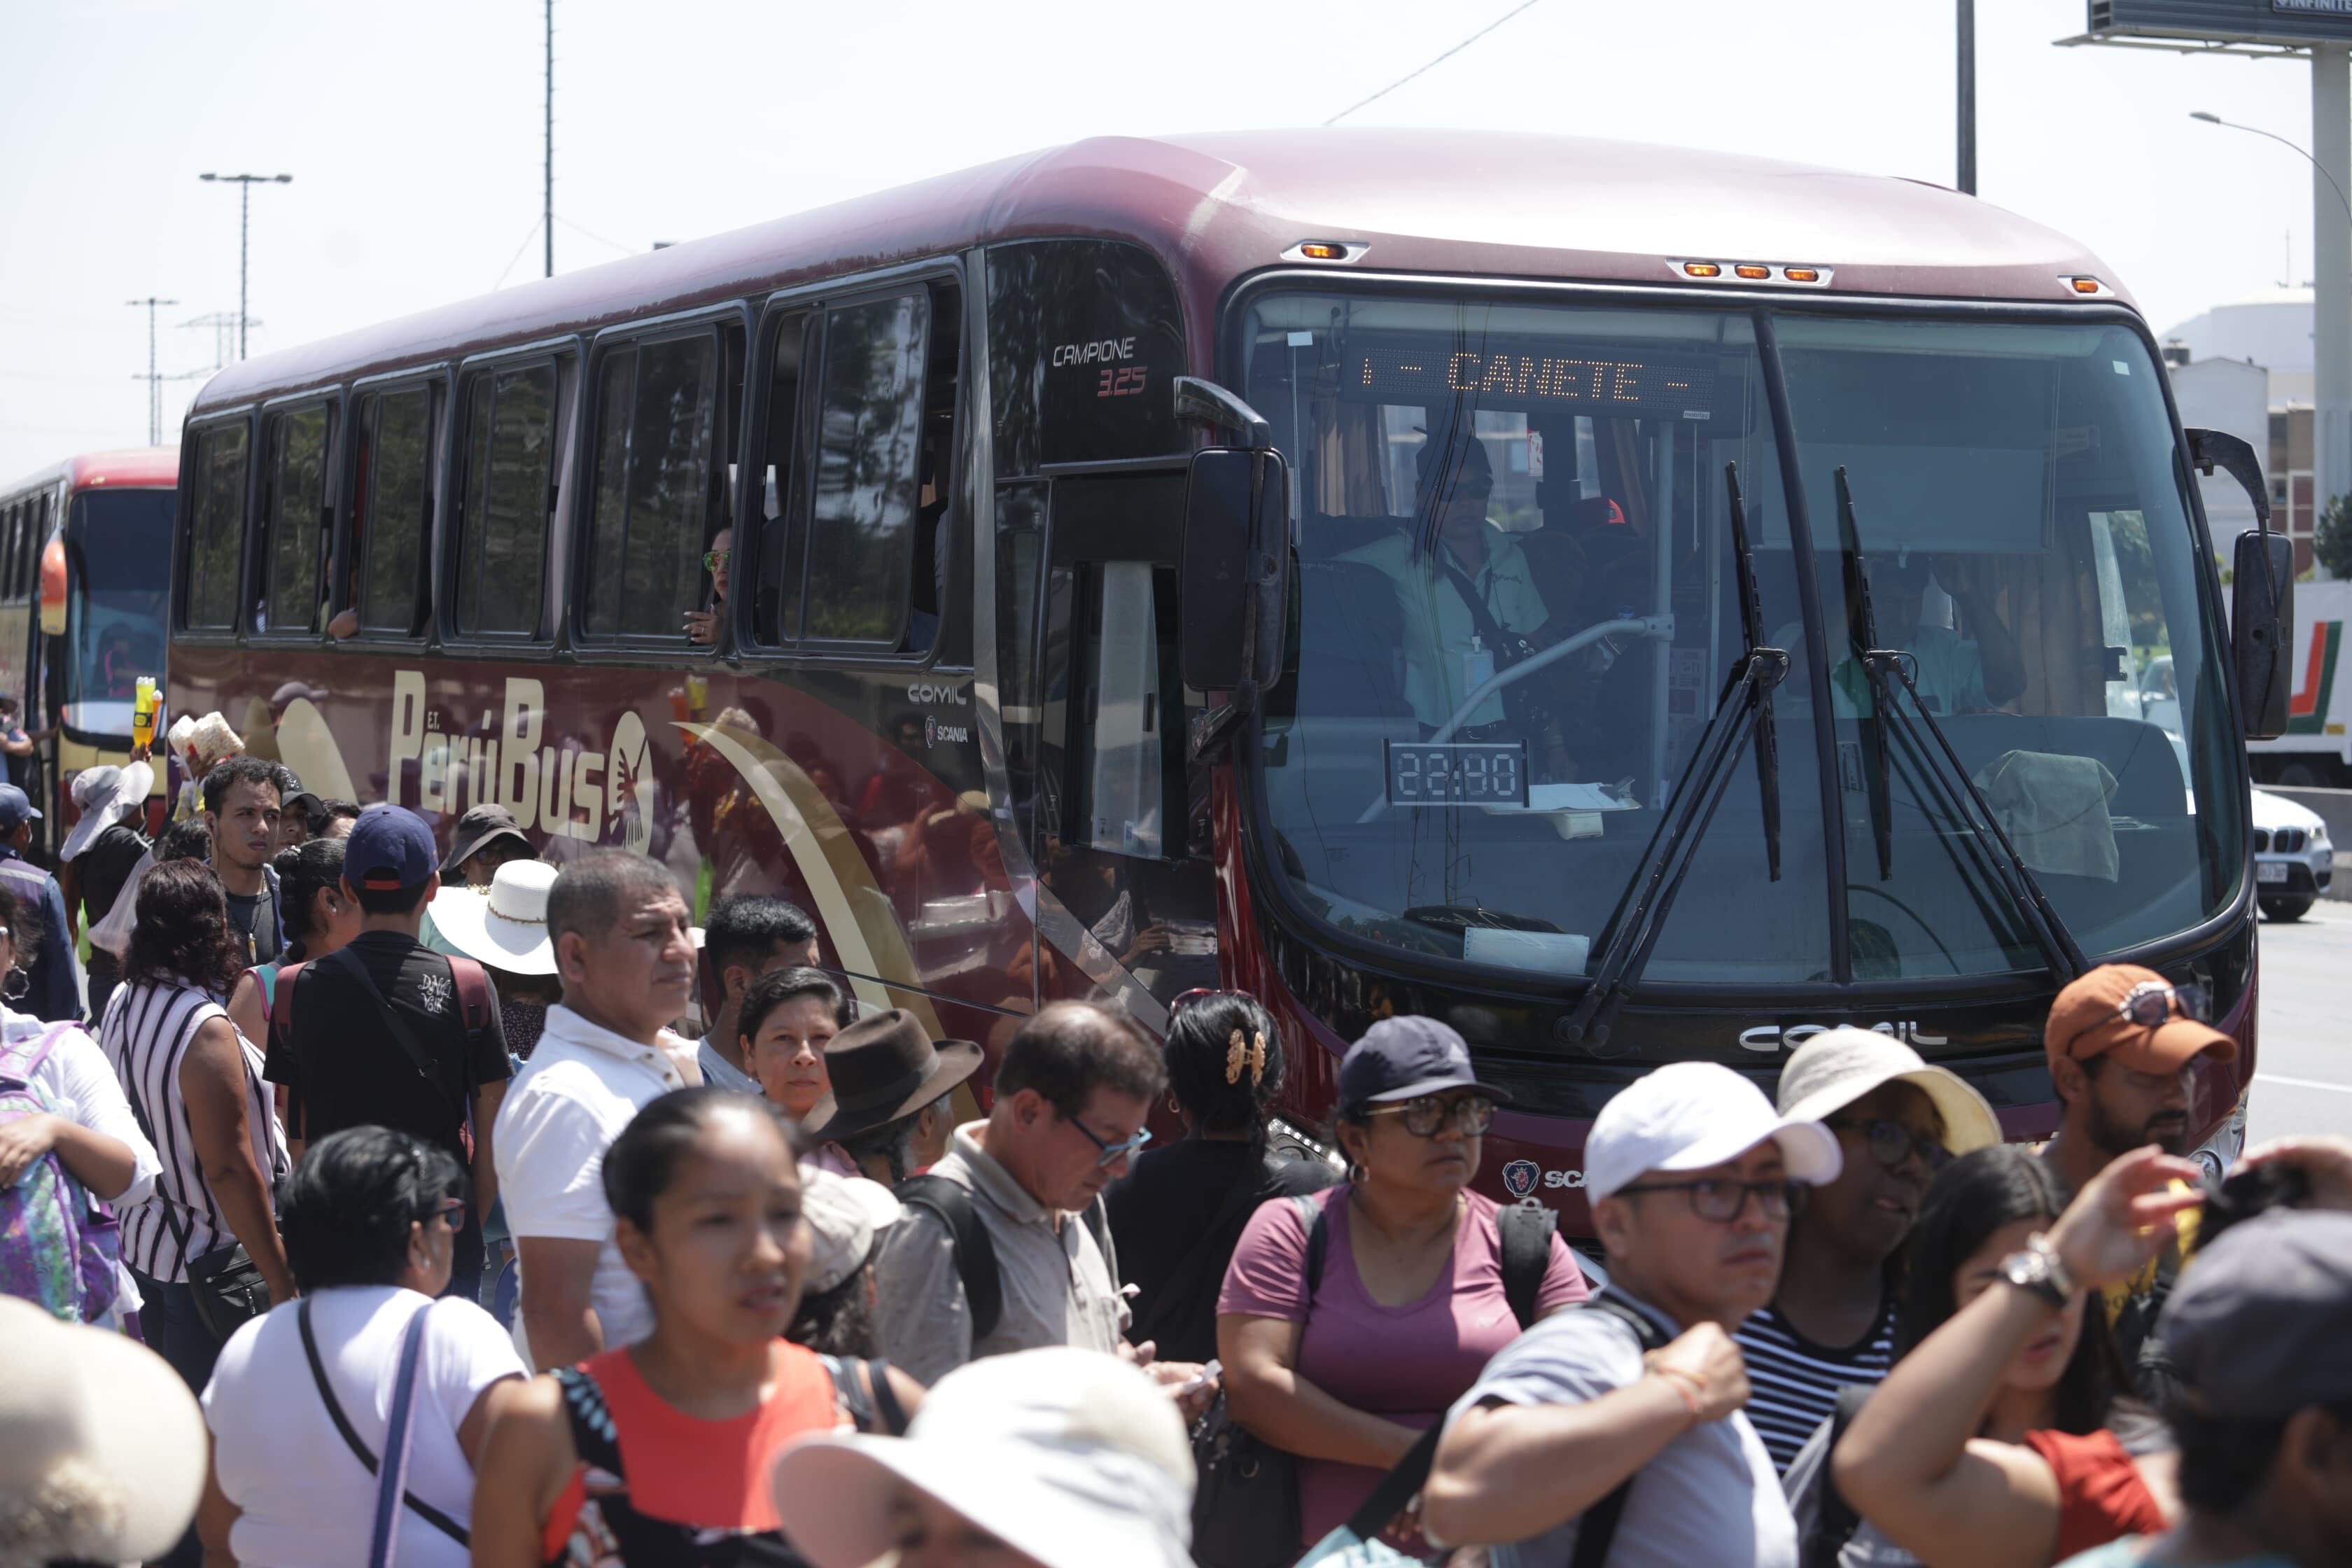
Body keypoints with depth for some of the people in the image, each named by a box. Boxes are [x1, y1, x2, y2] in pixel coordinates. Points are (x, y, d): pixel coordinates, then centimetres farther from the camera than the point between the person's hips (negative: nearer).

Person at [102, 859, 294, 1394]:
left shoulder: (122, 1006, 2)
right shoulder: (205, 1030, -22)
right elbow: (229, 1169, -23)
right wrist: (280, 1279, -18)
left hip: (141, 1243, 8)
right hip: (206, 1262, -8)